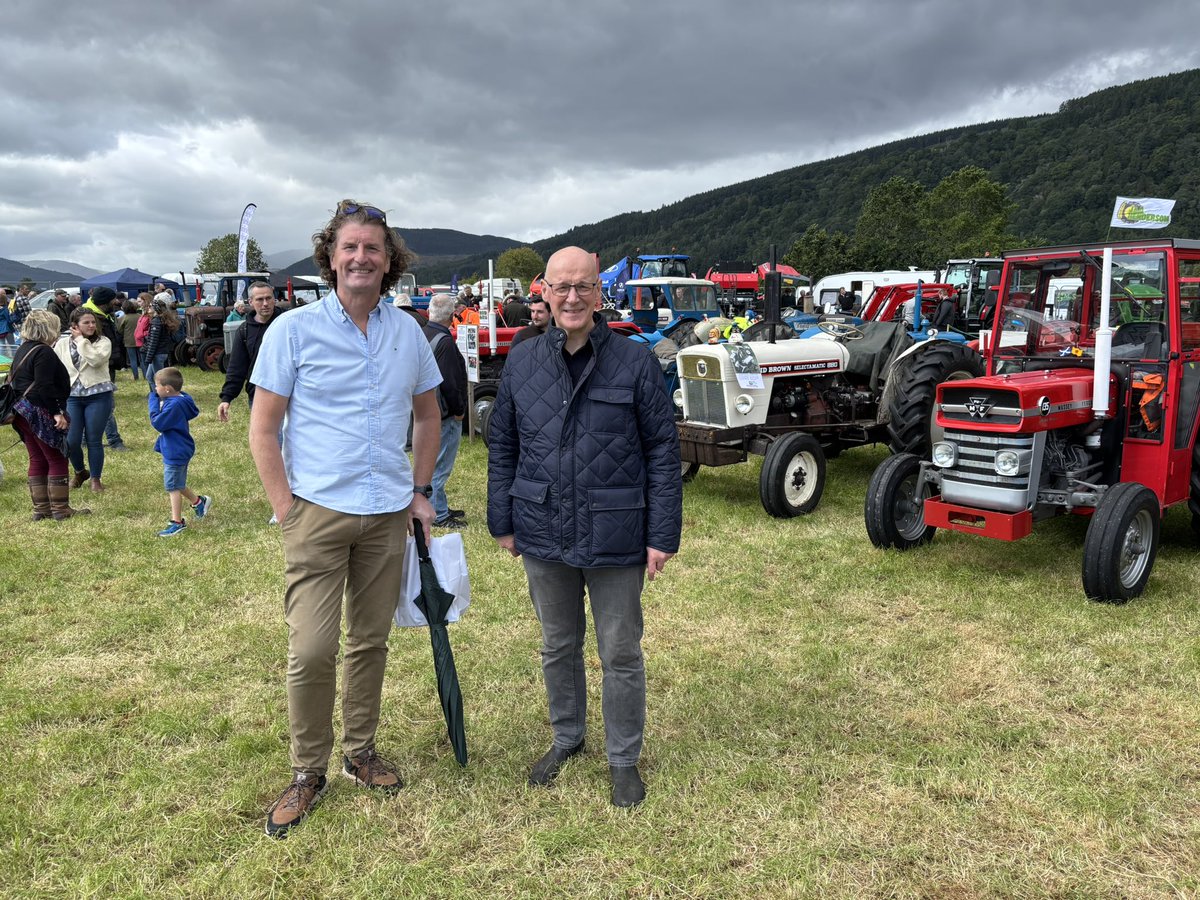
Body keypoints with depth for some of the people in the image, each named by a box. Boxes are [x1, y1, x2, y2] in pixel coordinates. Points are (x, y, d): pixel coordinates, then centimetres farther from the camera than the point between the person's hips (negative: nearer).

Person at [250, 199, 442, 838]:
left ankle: (361, 750, 32)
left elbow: (428, 415, 16)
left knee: (370, 641, 14)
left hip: (388, 514, 4)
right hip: (318, 512, -3)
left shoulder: (407, 331, 6)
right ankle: (308, 771, 16)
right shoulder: (294, 329, -5)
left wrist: (421, 491, 10)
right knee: (311, 650, -4)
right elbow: (262, 429, -4)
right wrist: (287, 510, -9)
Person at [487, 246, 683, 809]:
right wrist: (503, 523, 6)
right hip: (544, 536, 3)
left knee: (621, 653, 10)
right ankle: (566, 738, 42)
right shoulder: (521, 363, 2)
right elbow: (502, 447, 9)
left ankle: (624, 758, 30)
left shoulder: (635, 362, -7)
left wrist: (663, 535, -9)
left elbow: (663, 452, -6)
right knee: (558, 646, 20)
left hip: (614, 540, -3)